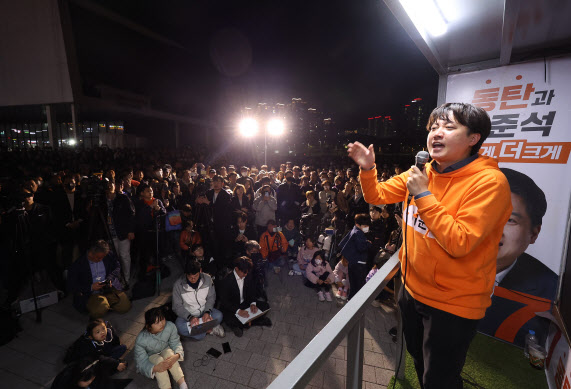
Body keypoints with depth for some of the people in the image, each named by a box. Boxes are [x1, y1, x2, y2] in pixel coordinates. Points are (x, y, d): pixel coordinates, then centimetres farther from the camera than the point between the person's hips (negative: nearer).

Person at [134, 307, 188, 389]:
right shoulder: (141, 340, -31)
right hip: (150, 357, -2)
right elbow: (141, 363, -26)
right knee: (158, 360, -33)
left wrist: (177, 355, -38)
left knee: (169, 352, -31)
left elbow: (176, 343, -16)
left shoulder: (170, 326, -27)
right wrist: (155, 368, -45)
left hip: (165, 351, 2)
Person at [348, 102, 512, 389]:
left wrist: (423, 195, -28)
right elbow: (376, 196, 3)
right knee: (419, 362, 30)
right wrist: (368, 169, -14)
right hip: (413, 290, 6)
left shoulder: (489, 181, -22)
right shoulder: (422, 172, -2)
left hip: (453, 305, -6)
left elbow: (459, 244, -28)